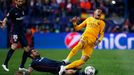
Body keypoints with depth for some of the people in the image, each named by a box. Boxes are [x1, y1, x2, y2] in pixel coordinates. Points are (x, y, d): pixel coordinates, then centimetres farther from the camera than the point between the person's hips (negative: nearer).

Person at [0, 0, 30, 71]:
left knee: (27, 48, 6)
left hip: (21, 31, 7)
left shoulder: (23, 9, 7)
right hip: (14, 31, -7)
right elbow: (6, 18, -21)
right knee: (14, 46, -27)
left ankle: (21, 66, 17)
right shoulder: (13, 10, -12)